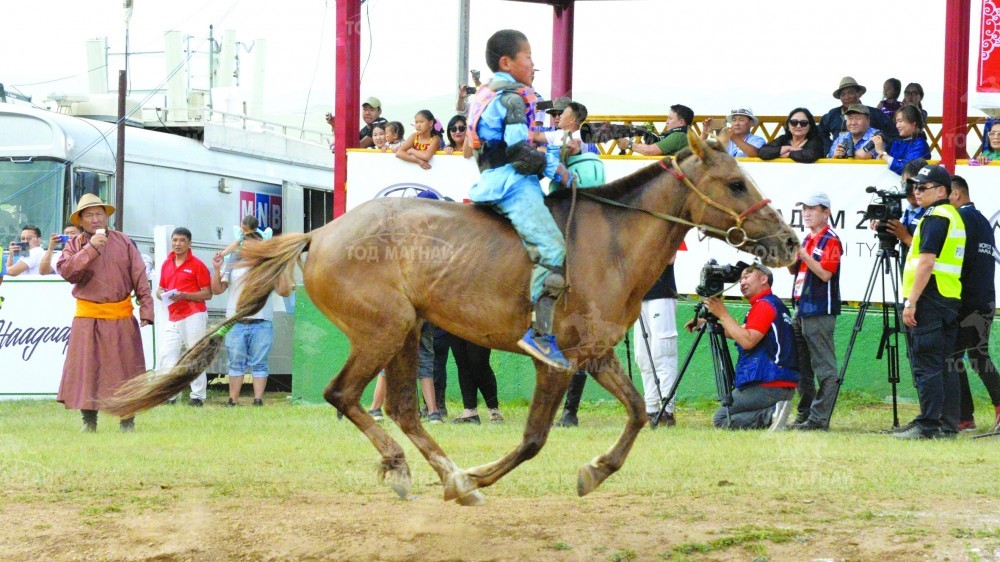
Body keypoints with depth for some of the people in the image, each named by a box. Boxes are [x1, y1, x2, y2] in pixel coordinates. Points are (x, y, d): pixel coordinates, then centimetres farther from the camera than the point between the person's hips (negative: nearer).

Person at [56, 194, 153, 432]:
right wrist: (91, 249, -18)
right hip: (88, 317, -1)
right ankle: (89, 420, 5)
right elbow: (66, 270, -13)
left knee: (126, 367, 1)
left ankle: (127, 421, 7)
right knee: (86, 368, -3)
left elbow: (139, 277, 5)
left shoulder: (123, 242, 7)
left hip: (121, 317, 1)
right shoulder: (75, 245, 5)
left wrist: (146, 309, -2)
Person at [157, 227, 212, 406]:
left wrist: (184, 295, -17)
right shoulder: (166, 264, 15)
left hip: (194, 316, -6)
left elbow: (207, 294, -6)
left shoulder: (197, 264, -3)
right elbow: (160, 289, 23)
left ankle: (198, 396, 2)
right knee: (166, 355, -1)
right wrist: (162, 294, -2)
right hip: (173, 317, 6)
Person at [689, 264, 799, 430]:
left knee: (720, 419, -8)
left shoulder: (764, 305, -11)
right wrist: (707, 322, 18)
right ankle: (772, 413, -3)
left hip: (768, 385, -10)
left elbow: (748, 341, -22)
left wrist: (723, 314, -15)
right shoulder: (774, 303, 21)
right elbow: (739, 332, 27)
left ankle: (771, 413, -21)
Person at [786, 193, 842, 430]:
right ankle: (804, 415, 20)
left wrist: (803, 254, -19)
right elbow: (794, 270, 22)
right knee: (803, 368, 13)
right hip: (802, 310, 10)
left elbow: (825, 273, -18)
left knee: (824, 368, -8)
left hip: (820, 311, -10)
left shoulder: (830, 240, -9)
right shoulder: (807, 239, 18)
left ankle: (820, 418, -12)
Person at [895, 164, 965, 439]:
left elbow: (927, 262, -19)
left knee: (925, 364, -9)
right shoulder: (954, 216, 18)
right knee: (945, 365, 10)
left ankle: (929, 424, -12)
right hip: (951, 300, 10)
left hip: (930, 299, -10)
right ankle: (948, 424, 11)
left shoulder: (935, 218, -13)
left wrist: (911, 301, -19)